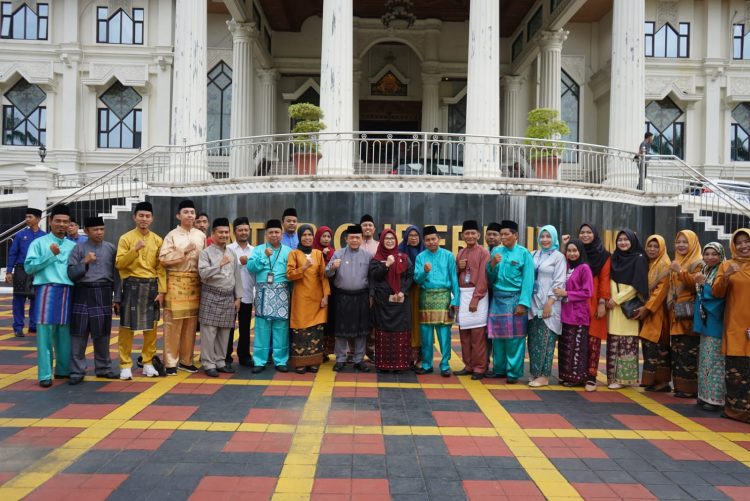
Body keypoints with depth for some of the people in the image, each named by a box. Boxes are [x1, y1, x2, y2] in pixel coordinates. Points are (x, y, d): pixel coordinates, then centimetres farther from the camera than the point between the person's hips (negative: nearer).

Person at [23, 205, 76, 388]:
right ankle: (45, 374, 0)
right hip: (47, 290, -3)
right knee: (45, 331, -4)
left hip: (68, 292, 4)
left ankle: (64, 369, 19)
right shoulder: (39, 243, 4)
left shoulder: (73, 246, 14)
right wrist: (50, 255, -10)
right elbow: (28, 267, -4)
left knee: (65, 332, 8)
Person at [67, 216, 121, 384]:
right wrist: (85, 262, -18)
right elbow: (71, 274, -3)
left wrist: (117, 298, 5)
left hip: (104, 294, 2)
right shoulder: (79, 248, 0)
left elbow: (116, 274, 7)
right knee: (79, 334, 1)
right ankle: (77, 371, 11)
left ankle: (103, 368, 22)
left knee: (102, 333, 10)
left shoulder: (111, 248, 5)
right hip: (83, 294, -1)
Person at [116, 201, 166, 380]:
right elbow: (119, 264, -7)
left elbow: (161, 267, 5)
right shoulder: (126, 238, 0)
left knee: (151, 326, 6)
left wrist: (162, 290, -1)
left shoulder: (157, 240, 7)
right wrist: (135, 250, -19)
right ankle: (125, 365, 10)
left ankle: (148, 362, 18)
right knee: (127, 326, 0)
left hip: (152, 286, 3)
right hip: (132, 285, -3)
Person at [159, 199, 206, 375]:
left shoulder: (201, 235, 10)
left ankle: (186, 360, 18)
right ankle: (170, 362, 7)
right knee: (173, 323, -2)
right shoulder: (172, 235, -1)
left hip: (195, 282, 4)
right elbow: (163, 258, -11)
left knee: (191, 323, 8)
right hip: (176, 281, -4)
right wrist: (184, 251, -16)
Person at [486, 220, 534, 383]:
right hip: (497, 299, 4)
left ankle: (514, 372, 10)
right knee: (498, 336, 10)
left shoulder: (524, 253, -4)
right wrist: (492, 264, -11)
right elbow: (490, 278, 8)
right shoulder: (495, 251, 8)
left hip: (515, 300, -4)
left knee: (514, 338, 1)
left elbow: (528, 280, -9)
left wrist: (523, 303, -15)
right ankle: (499, 369, 21)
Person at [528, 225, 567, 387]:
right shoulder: (534, 255, 12)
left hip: (548, 304, -5)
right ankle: (534, 372, 16)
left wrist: (549, 303, -15)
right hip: (533, 303, 5)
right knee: (533, 339, 7)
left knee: (545, 339, -3)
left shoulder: (558, 257, -2)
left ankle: (544, 375, 3)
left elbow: (559, 282, -8)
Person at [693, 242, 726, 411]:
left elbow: (719, 294, -19)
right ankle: (706, 394, 20)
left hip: (715, 322, -8)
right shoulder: (704, 271, 13)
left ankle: (715, 398, 1)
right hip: (704, 320, 8)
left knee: (714, 360, -5)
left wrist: (703, 284, -13)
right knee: (704, 359, 12)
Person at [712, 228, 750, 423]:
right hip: (734, 326, 0)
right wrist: (725, 277, -17)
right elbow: (716, 293, -1)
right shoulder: (727, 265, 6)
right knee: (734, 369, 1)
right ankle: (734, 408, 11)